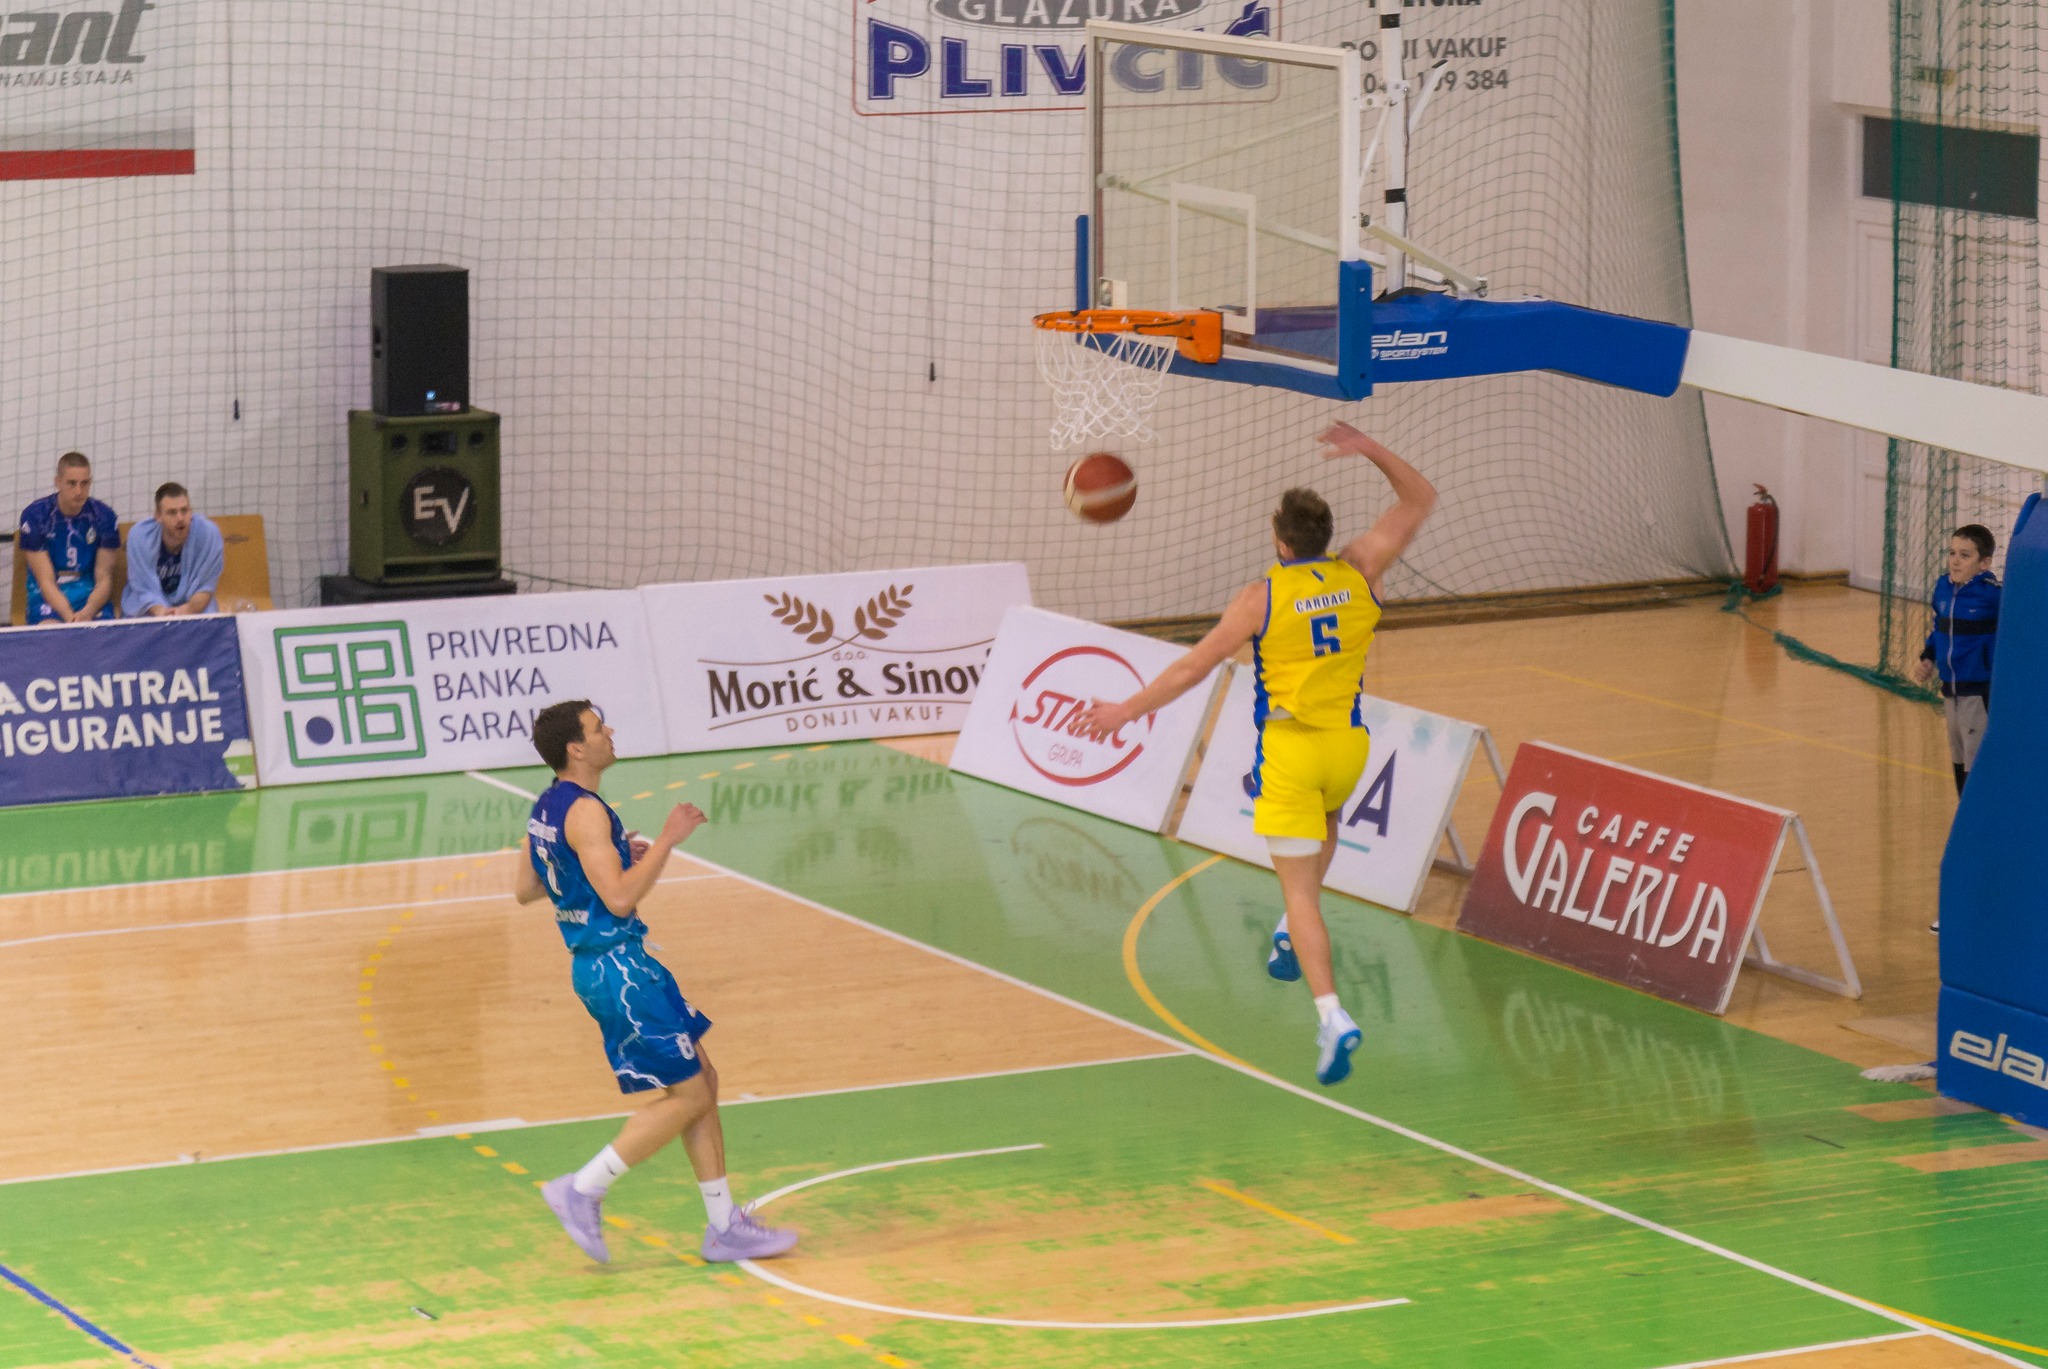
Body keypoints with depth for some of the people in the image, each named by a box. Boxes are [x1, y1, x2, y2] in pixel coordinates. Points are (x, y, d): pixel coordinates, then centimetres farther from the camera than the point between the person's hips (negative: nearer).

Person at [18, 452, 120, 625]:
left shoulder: (104, 517, -1)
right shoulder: (34, 516, -6)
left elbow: (104, 580, 0)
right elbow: (46, 581, -9)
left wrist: (87, 613, -21)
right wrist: (69, 617, -27)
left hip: (92, 593, 2)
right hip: (48, 597, -2)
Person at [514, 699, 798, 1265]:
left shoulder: (547, 809, 11)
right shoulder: (583, 812, -20)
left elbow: (525, 890, 21)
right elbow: (619, 899, -27)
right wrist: (666, 841, -20)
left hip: (604, 965, 11)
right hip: (617, 969, -11)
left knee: (701, 1082, 12)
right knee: (687, 1096, -4)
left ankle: (724, 1226, 15)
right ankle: (584, 1191, 0)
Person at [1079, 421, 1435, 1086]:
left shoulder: (1262, 598, -11)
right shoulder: (1359, 573, -1)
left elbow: (1193, 666, -8)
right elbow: (1419, 499, 12)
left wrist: (1127, 710, 1)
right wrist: (1369, 450, 7)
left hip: (1290, 749, -4)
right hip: (1348, 744, 4)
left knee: (1300, 887, -3)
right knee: (1323, 822, 38)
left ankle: (1331, 1015, -16)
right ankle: (1291, 937, 32)